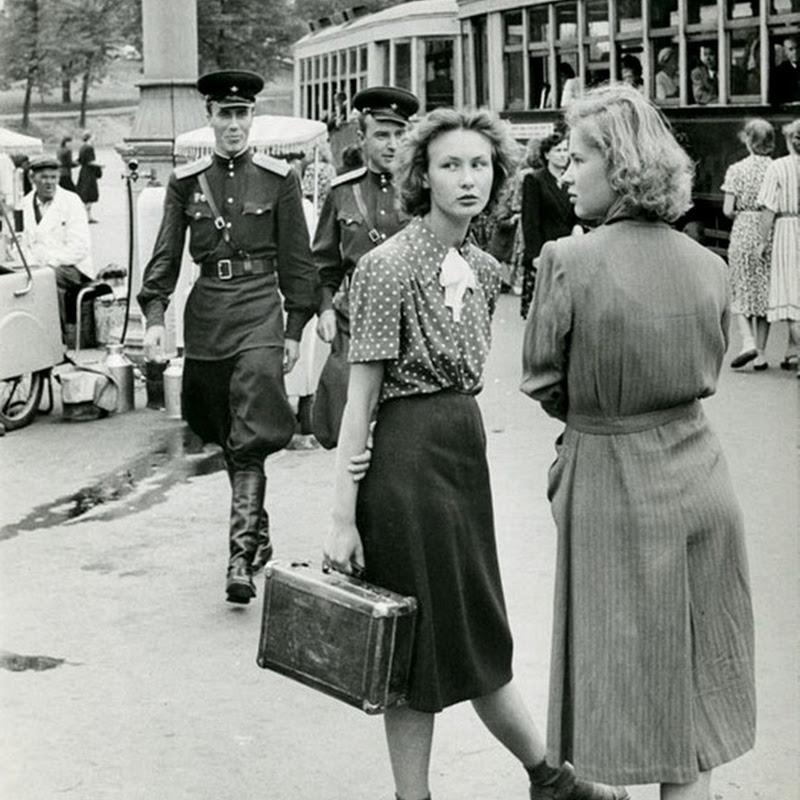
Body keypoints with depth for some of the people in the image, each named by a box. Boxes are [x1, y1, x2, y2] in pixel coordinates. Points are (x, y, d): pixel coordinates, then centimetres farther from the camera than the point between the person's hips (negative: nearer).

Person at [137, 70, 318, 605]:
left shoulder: (279, 179, 1)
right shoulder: (186, 182, 7)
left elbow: (296, 260, 3)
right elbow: (166, 255, 5)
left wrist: (295, 329, 0)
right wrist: (155, 317, -8)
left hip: (260, 309, -3)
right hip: (207, 314, 4)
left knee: (250, 440, -14)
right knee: (228, 439, 13)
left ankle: (242, 559, -16)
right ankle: (260, 537, 30)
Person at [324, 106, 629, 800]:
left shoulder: (484, 269, 9)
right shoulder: (389, 266, -12)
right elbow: (361, 395, -14)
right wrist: (343, 516, -15)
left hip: (468, 449, 7)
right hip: (409, 454, -6)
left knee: (477, 638, 16)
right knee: (422, 644, 6)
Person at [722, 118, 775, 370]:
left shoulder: (736, 170, -6)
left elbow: (728, 210, -7)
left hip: (743, 233, -2)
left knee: (741, 290, 11)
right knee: (765, 291, 10)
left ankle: (748, 341, -9)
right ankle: (760, 354, 10)